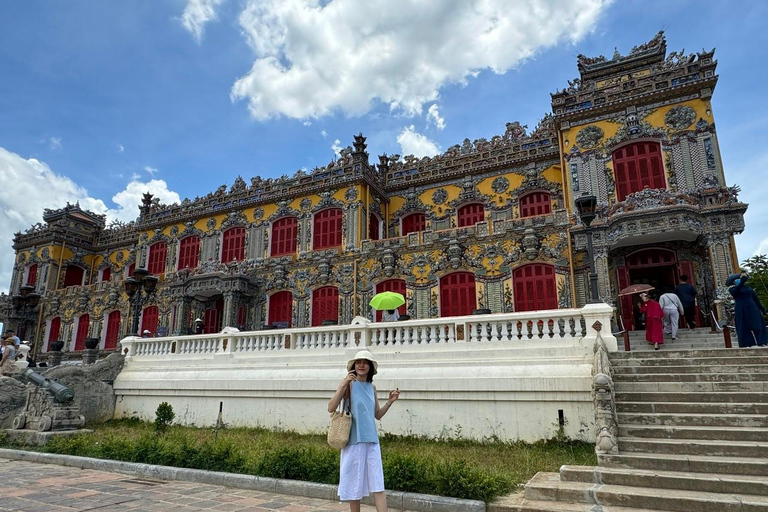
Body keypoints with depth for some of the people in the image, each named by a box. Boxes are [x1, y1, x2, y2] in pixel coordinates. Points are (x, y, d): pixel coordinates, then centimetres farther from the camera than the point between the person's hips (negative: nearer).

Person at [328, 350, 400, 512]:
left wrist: (390, 401, 2)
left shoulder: (372, 387, 9)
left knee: (378, 485, 2)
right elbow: (331, 408, -17)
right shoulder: (348, 383, -7)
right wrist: (344, 384, -25)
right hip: (354, 440, -4)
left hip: (372, 441, 5)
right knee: (355, 484, 7)